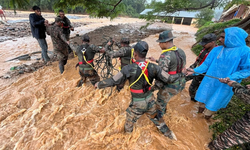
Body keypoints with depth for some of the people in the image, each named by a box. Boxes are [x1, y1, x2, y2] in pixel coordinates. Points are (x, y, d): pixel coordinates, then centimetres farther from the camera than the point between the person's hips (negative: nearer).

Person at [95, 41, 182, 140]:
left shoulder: (129, 69, -24)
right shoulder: (153, 67, -14)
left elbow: (113, 81, -17)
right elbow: (169, 79, -8)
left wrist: (99, 84, 0)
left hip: (137, 103, -3)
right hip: (150, 100, 4)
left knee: (129, 122, 24)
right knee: (155, 118, 30)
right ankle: (168, 134, 50)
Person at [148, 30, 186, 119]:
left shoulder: (165, 55, -27)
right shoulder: (181, 51, 1)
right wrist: (156, 61, 14)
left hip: (170, 87, -8)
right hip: (180, 84, 8)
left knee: (160, 102, 17)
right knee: (161, 95, 32)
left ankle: (159, 118, 42)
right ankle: (163, 110, 57)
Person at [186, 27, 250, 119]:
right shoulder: (216, 49, -1)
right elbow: (206, 64, 2)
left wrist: (231, 78, -22)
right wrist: (195, 71, -11)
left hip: (224, 86, -3)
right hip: (209, 82, 4)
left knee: (212, 105, 12)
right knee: (202, 99, 17)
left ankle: (205, 120, 38)